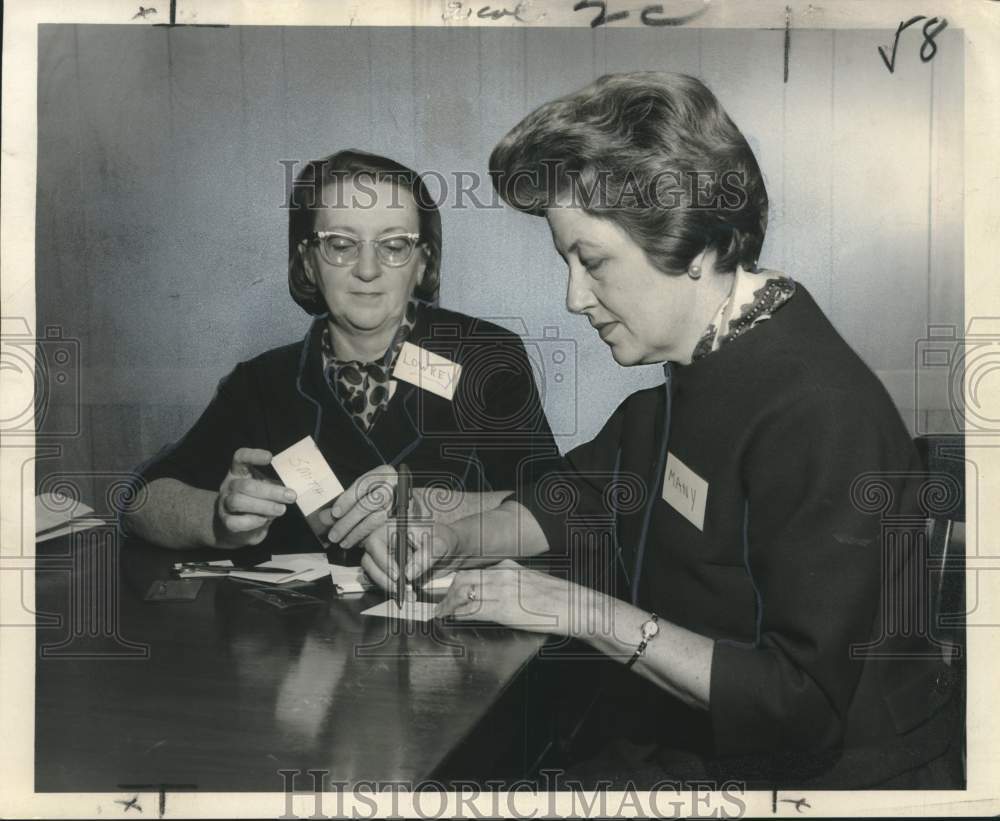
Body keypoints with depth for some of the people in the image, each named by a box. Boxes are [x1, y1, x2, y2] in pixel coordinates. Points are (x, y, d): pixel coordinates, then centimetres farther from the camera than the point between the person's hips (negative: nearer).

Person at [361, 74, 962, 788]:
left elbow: (803, 706, -26)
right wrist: (452, 541, -2)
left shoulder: (821, 416, -28)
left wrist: (586, 612, -25)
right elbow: (580, 491, 15)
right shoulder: (687, 366, 1)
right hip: (678, 740, 7)